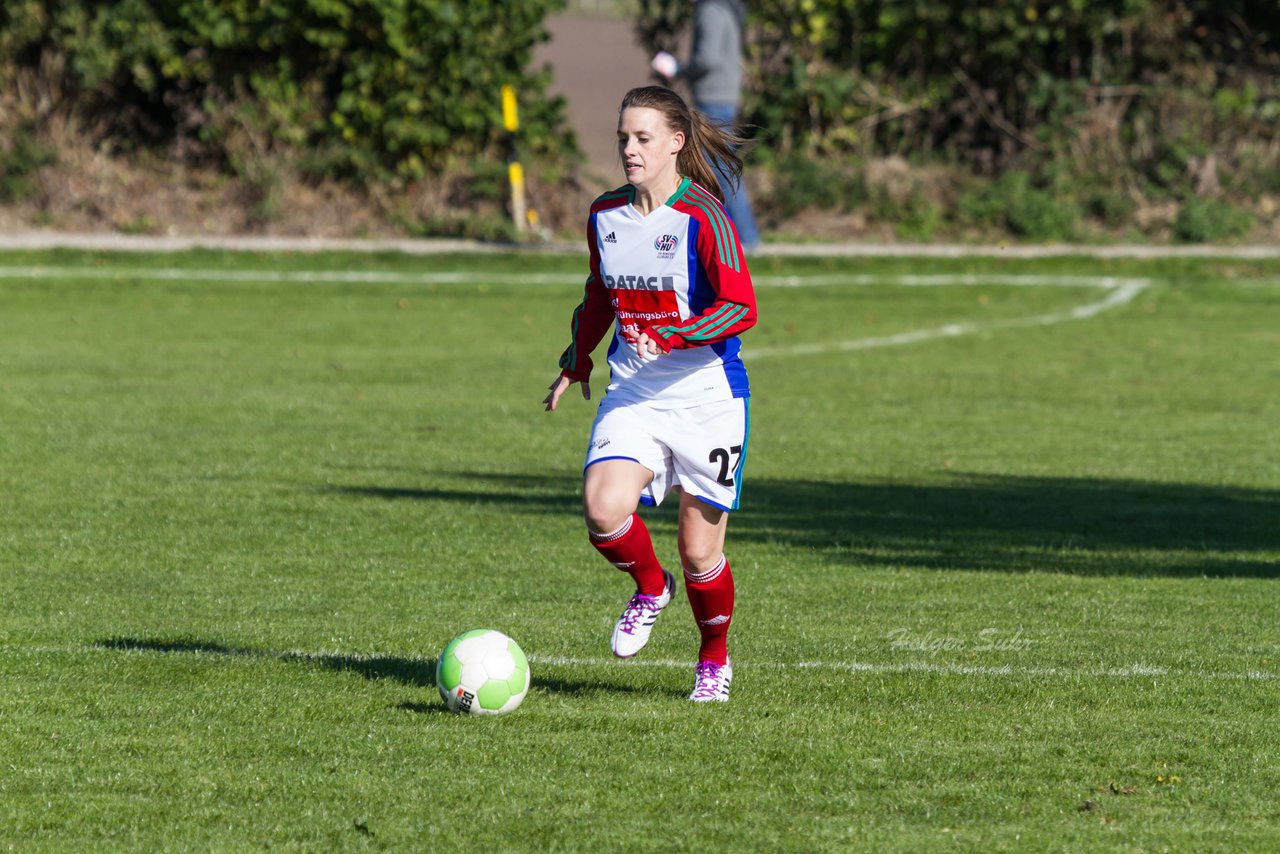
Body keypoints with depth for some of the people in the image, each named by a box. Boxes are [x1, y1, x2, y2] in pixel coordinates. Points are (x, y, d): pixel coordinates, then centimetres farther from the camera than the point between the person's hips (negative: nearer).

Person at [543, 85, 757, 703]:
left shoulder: (702, 216, -12)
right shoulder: (605, 215, 7)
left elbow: (741, 308, -18)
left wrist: (671, 337, -28)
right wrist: (577, 360, 27)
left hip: (707, 399, -4)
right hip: (632, 396, 4)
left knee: (699, 551, 1)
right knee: (603, 508, -22)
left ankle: (714, 660, 28)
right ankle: (649, 588, 10)